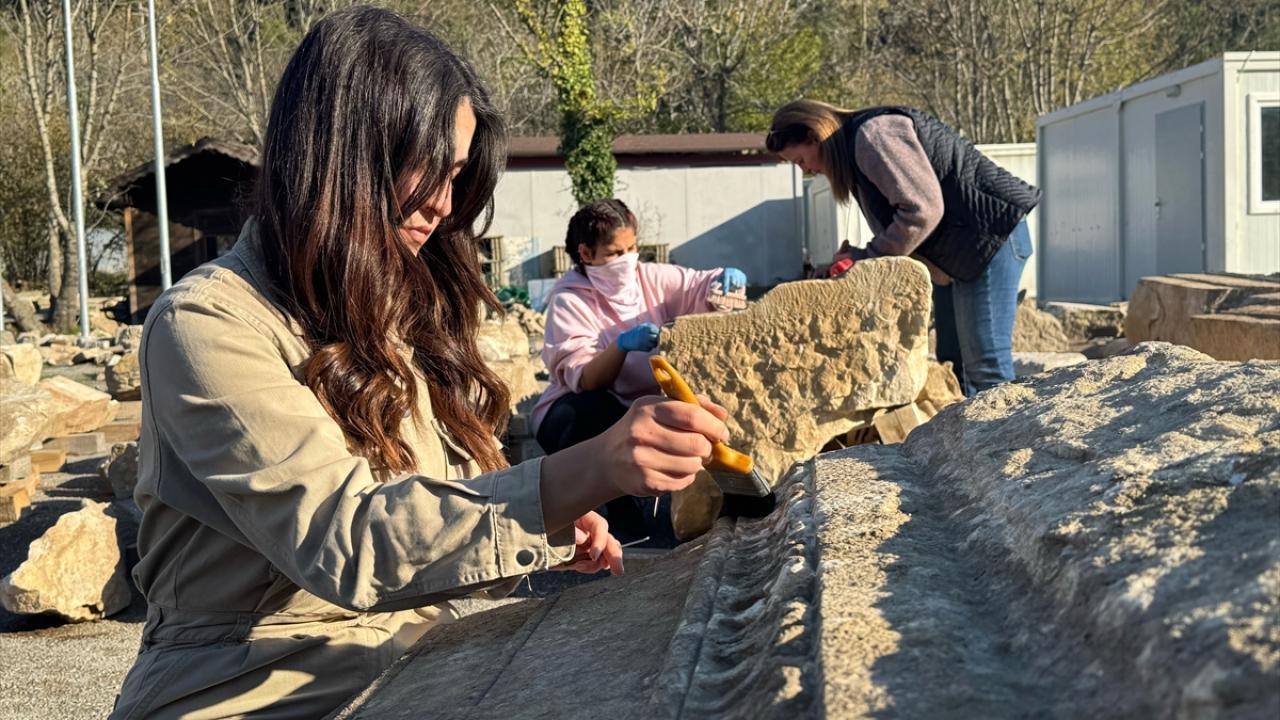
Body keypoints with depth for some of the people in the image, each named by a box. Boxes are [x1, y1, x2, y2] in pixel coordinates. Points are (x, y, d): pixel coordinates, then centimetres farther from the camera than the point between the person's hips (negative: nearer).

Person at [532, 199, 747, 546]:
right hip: (580, 413, -4)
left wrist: (728, 279, -28)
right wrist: (622, 345, -41)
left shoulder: (649, 277, 0)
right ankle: (627, 517, -20)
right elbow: (585, 381, -24)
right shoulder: (568, 301, -14)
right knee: (597, 408, -37)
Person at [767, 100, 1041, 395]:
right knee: (952, 363, 11)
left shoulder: (873, 134, -17)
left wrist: (867, 257, -17)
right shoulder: (856, 148, 15)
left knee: (985, 366, -11)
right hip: (954, 253, 11)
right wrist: (860, 258, -5)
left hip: (990, 233, -11)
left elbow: (923, 209, -25)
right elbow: (893, 223, 11)